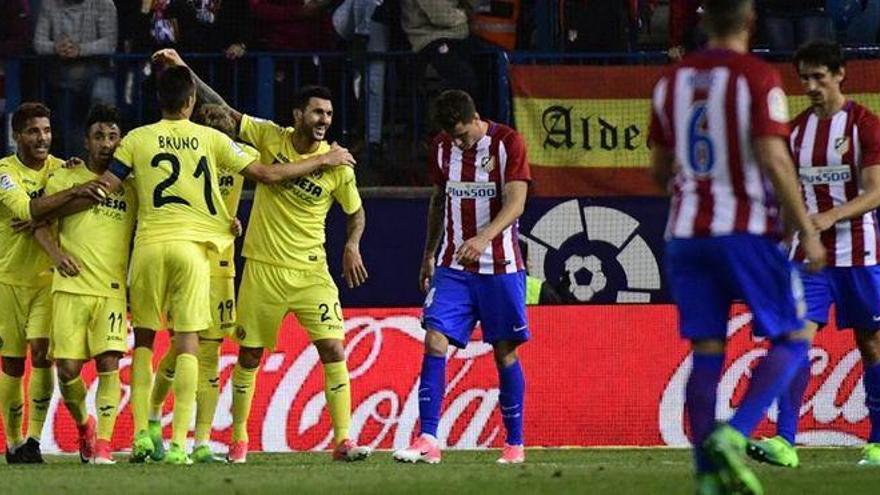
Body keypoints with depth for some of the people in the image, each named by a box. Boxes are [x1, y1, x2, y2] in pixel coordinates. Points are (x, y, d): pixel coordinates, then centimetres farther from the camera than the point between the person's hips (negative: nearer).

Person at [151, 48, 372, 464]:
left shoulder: (336, 164, -4)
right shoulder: (270, 138, -4)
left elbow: (356, 213, 9)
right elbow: (224, 111, 4)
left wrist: (352, 246, -10)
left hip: (310, 270, -1)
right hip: (262, 268, 1)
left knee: (333, 348, -12)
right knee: (249, 354, 5)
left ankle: (343, 440, -9)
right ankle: (238, 440, 18)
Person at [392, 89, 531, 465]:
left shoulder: (508, 143, -9)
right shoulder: (442, 148, 5)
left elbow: (516, 202, -18)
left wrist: (484, 238, -34)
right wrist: (429, 254, 21)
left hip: (500, 267, -4)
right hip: (453, 265, 4)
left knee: (505, 351, 2)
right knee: (435, 341, -11)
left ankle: (515, 444, 14)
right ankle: (428, 441, -15)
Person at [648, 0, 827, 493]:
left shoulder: (672, 80, 10)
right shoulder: (758, 78, -8)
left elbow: (661, 169, 16)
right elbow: (774, 161, -15)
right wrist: (808, 231, -10)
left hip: (686, 232, 5)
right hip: (746, 230, -5)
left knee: (707, 352, 7)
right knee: (793, 338, 5)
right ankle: (734, 434, -15)